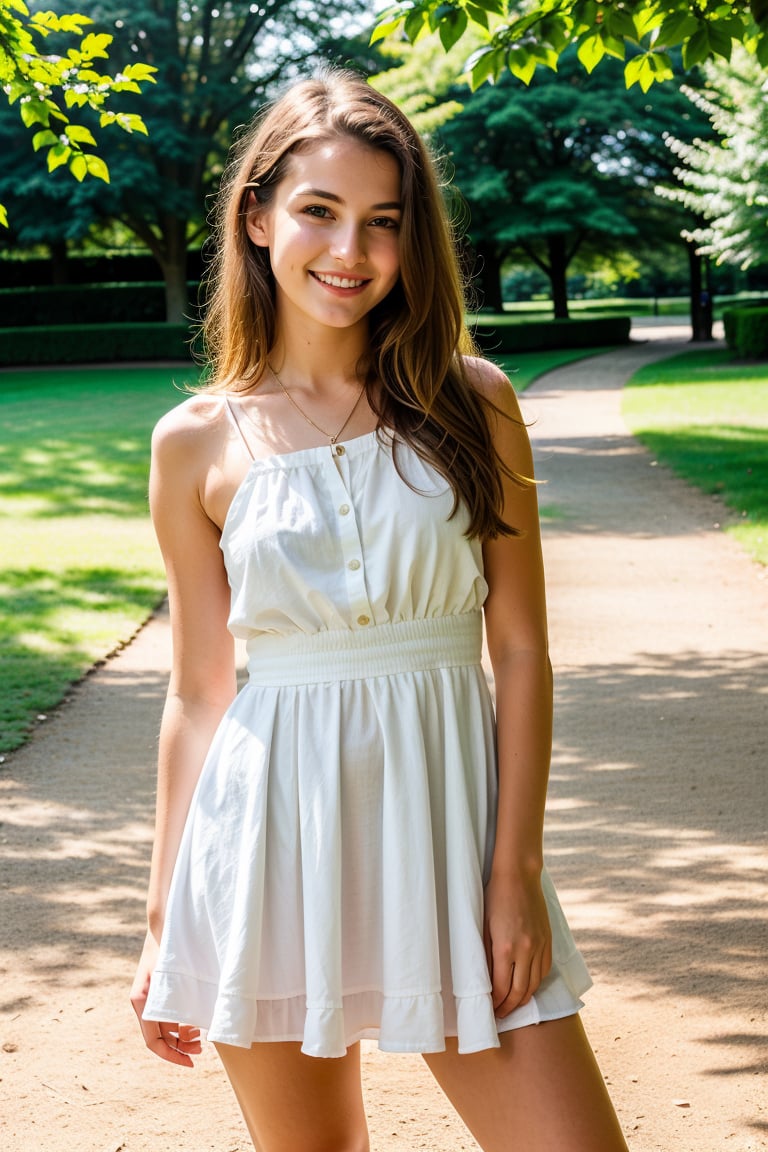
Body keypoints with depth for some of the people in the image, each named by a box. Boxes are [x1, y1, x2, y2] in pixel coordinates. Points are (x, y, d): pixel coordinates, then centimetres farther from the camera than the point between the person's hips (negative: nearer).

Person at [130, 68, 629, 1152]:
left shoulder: (472, 403, 0)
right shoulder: (200, 442, 1)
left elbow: (521, 651, 1)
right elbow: (199, 693, 6)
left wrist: (516, 871, -6)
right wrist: (167, 918, 7)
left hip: (445, 829, 0)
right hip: (273, 844, 0)